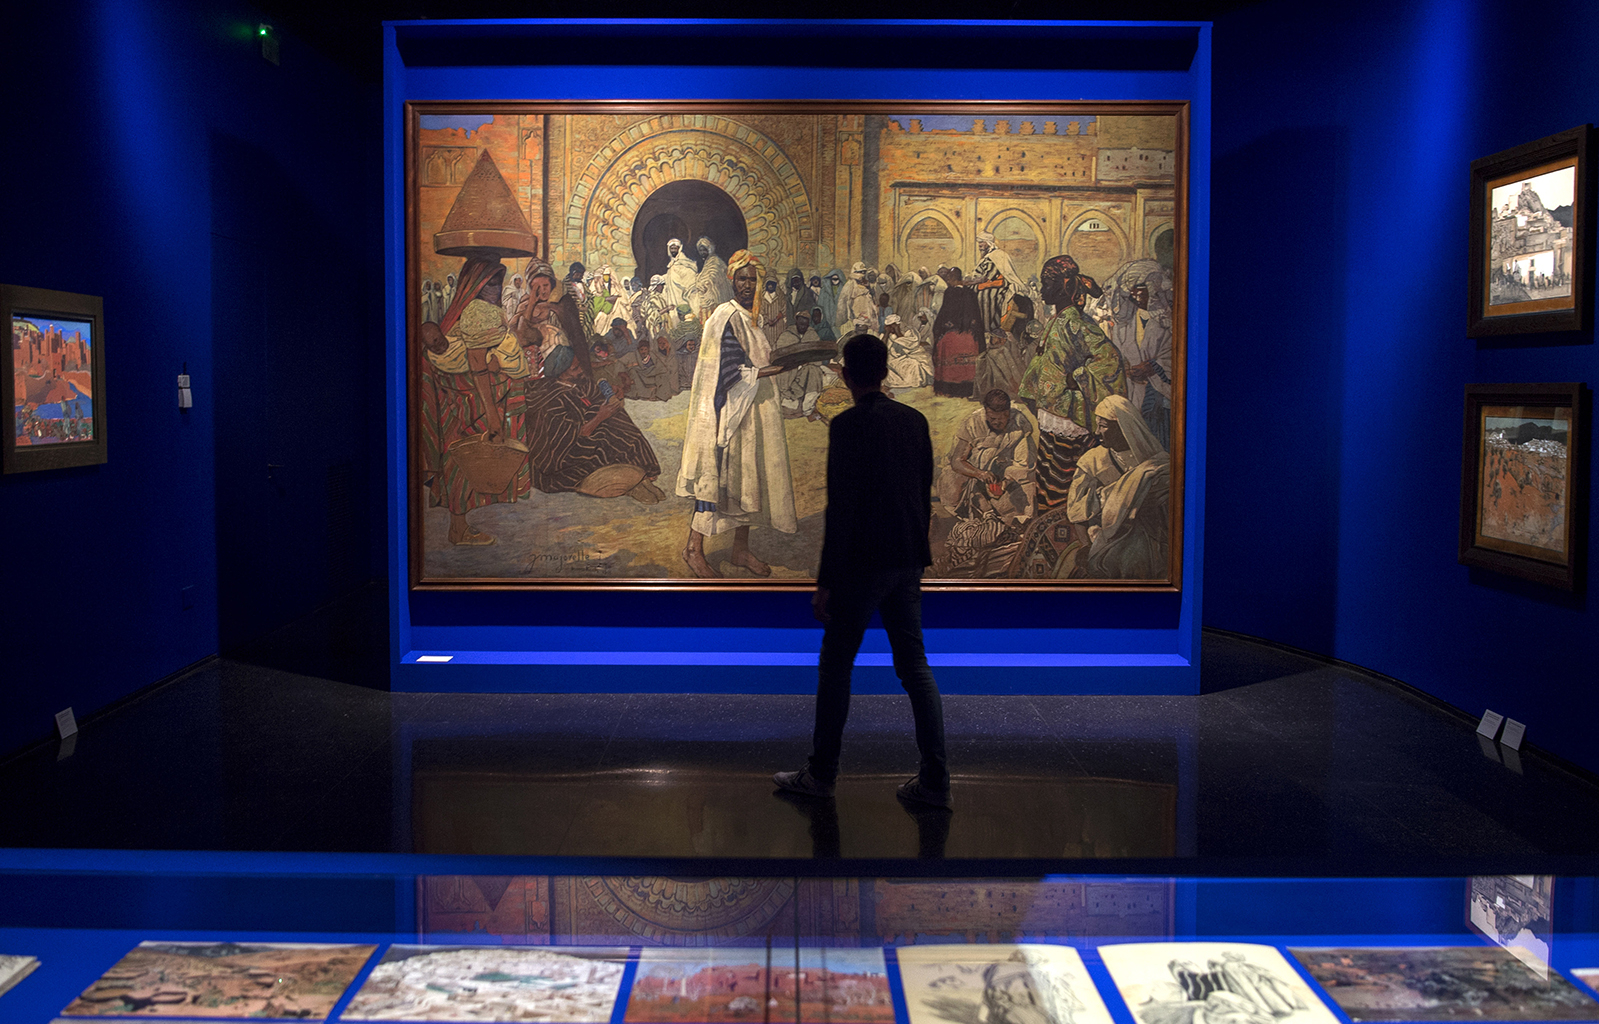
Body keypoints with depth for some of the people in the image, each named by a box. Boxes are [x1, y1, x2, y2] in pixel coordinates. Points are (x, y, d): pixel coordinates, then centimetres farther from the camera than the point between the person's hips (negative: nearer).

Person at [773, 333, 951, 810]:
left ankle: (821, 774, 17)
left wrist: (826, 581, -14)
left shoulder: (847, 425, -14)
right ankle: (935, 780, 10)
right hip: (908, 563, 7)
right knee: (914, 665, 10)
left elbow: (840, 507, -17)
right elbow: (925, 495, 13)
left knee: (835, 667, 6)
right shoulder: (915, 420, 7)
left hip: (862, 564, -7)